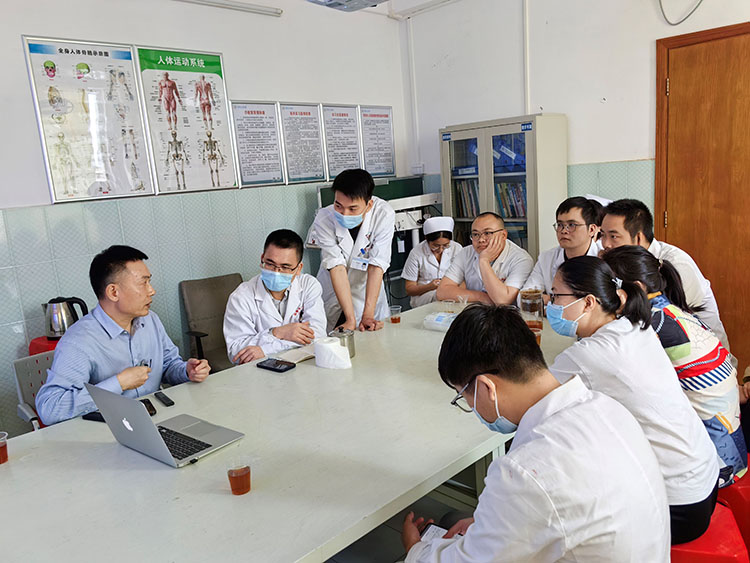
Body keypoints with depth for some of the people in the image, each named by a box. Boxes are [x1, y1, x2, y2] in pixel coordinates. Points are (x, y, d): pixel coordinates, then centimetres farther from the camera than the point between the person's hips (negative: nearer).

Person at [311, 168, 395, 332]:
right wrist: (351, 319, -29)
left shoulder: (384, 215, -23)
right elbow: (337, 268, -25)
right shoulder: (324, 219, -23)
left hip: (368, 294, 0)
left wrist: (368, 315, -27)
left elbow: (376, 265, -22)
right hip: (332, 297, 0)